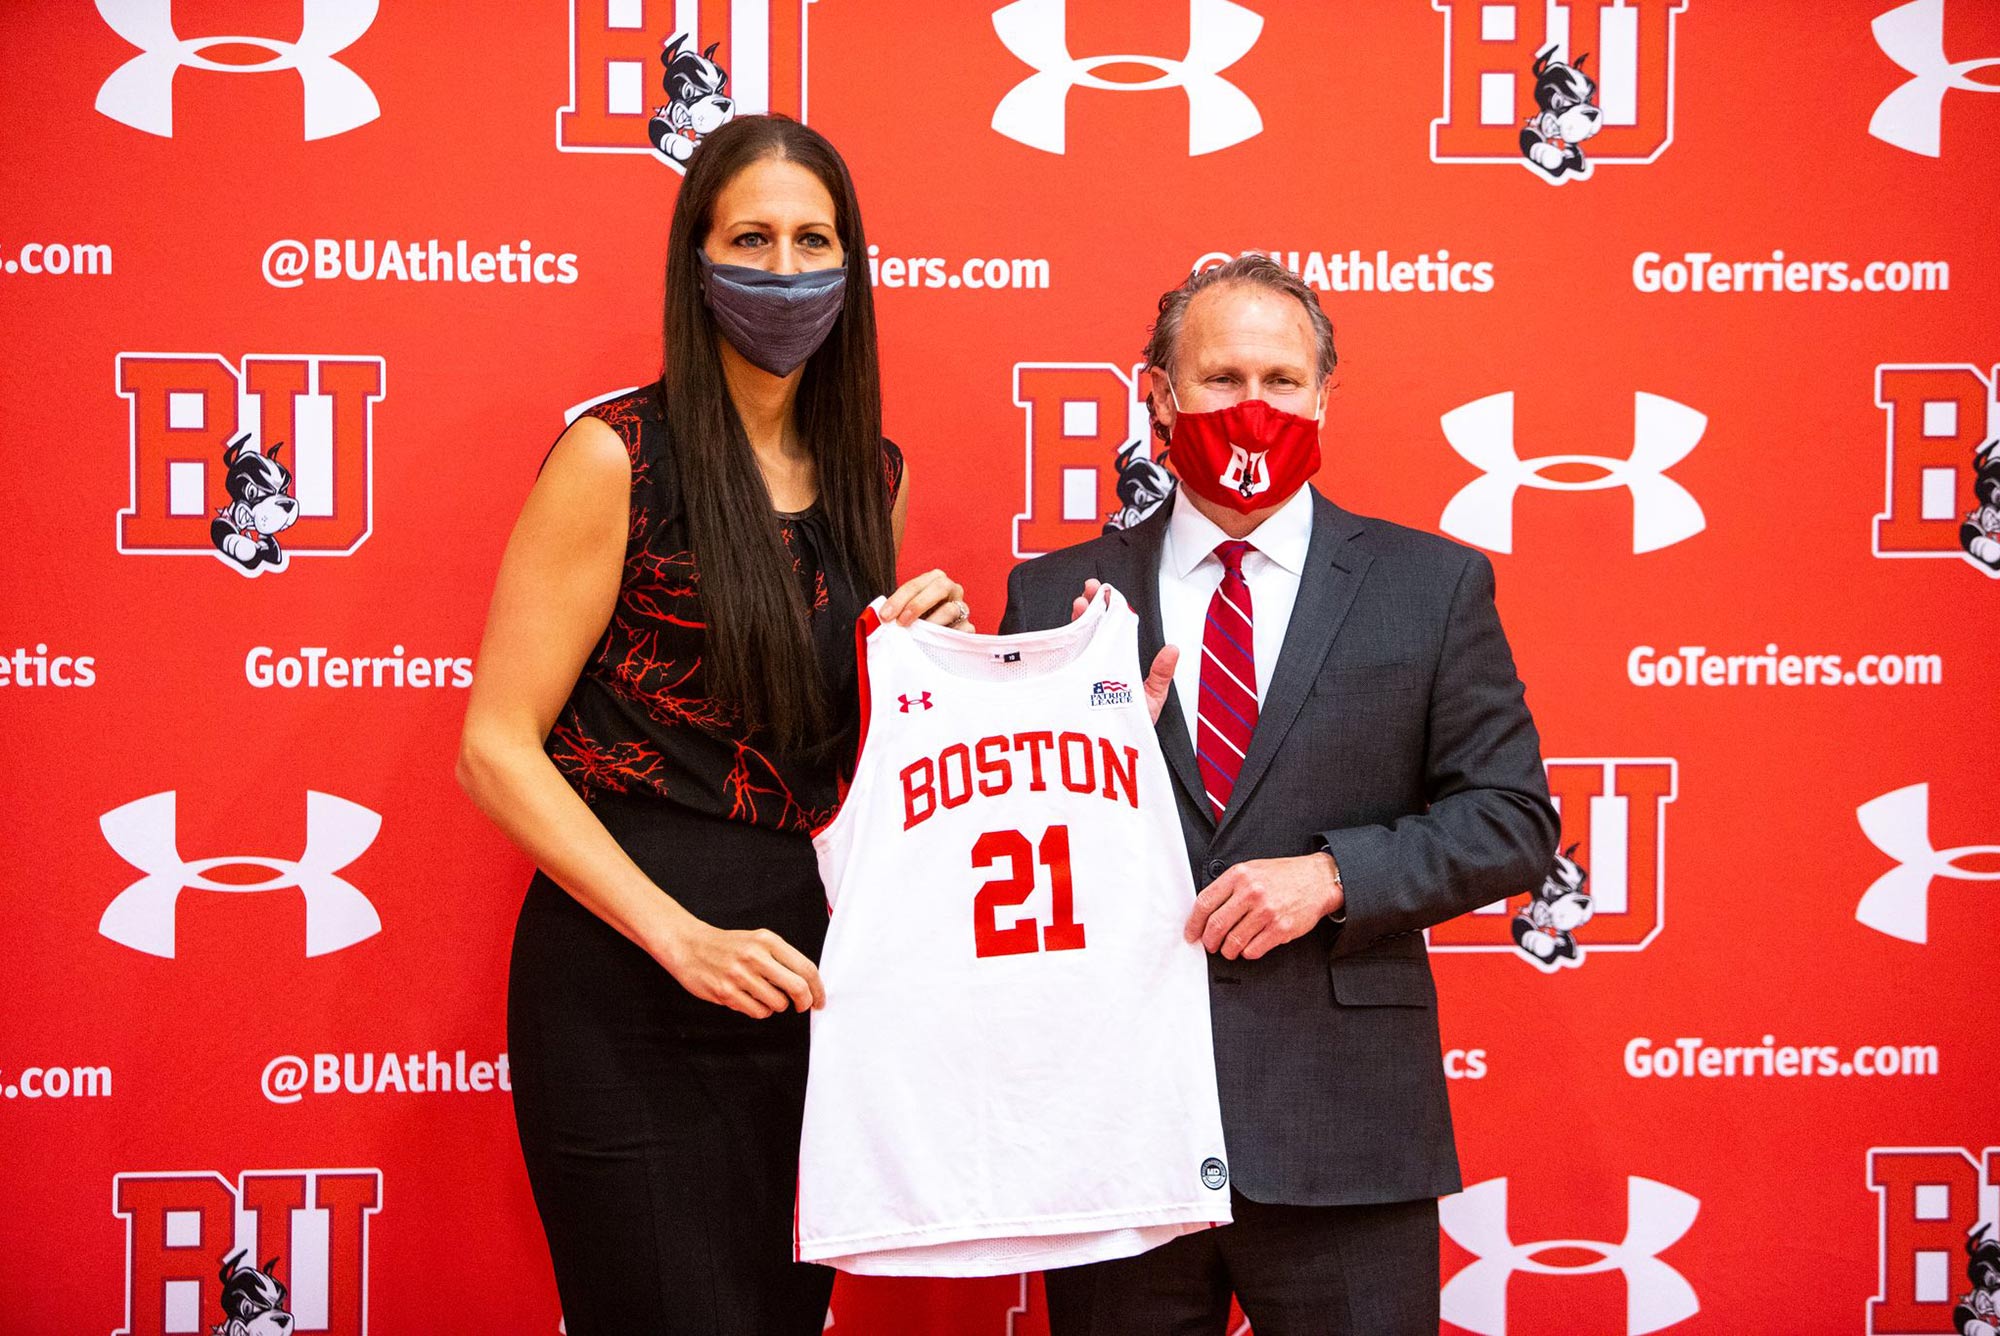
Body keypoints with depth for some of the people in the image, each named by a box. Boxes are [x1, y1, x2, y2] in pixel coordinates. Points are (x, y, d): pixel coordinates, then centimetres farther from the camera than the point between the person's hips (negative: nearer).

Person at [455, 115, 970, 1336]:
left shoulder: (873, 475, 10)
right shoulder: (617, 456, -8)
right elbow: (498, 747, -11)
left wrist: (927, 649, 0)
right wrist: (682, 937, -18)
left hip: (800, 969, 6)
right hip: (625, 974, -6)